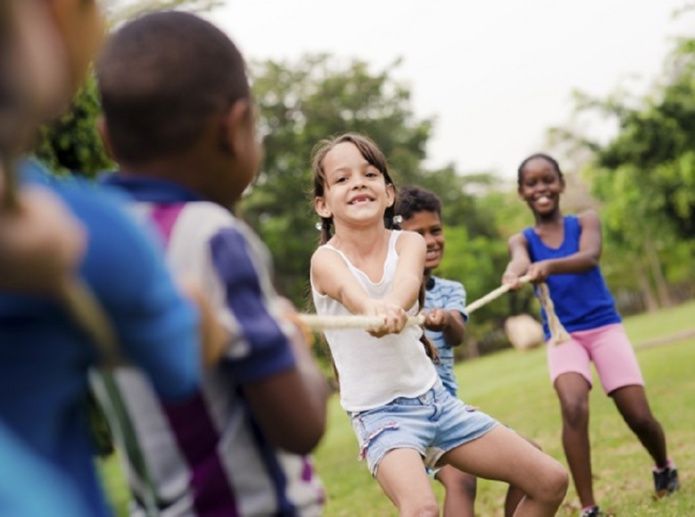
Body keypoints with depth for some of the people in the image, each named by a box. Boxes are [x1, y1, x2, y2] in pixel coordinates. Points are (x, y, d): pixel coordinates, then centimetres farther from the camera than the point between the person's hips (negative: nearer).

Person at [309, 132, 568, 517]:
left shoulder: (408, 242, -3)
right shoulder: (326, 260, -11)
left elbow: (408, 279, -28)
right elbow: (351, 292, -36)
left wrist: (393, 305, -52)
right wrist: (372, 309, -60)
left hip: (434, 397, 5)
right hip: (380, 412, -5)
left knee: (551, 482, 6)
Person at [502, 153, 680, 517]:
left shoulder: (585, 221, 1)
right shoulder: (522, 239, 3)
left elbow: (590, 257, -22)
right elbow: (520, 260, -22)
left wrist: (550, 266, -44)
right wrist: (515, 272, -49)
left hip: (604, 326, 0)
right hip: (562, 335, 0)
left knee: (639, 416, -5)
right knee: (573, 408, -26)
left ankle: (664, 469, 29)